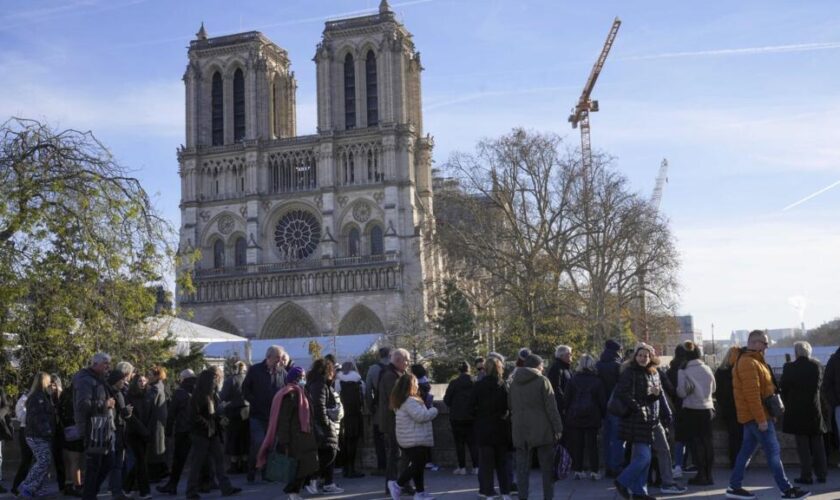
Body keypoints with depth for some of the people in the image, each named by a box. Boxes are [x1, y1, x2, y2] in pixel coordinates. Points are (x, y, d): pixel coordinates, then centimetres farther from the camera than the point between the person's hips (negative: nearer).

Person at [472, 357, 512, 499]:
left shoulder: (479, 386, -9)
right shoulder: (503, 385, -6)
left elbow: (474, 407, -6)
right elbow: (509, 406, -4)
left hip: (484, 428, -2)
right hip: (501, 428, 2)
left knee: (486, 462, 5)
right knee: (502, 462, 14)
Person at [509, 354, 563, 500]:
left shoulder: (514, 383, 11)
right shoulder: (542, 381, -5)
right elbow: (551, 407, -8)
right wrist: (558, 428, -6)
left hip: (520, 431, 4)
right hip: (541, 431, -4)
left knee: (522, 467, 5)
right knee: (547, 466, 5)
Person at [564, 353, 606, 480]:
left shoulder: (572, 381, -3)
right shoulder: (597, 382, -3)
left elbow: (567, 400, 1)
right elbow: (602, 401, -1)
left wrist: (568, 415, 9)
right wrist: (602, 415, 10)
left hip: (574, 417, 0)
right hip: (592, 417, 0)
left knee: (577, 445, 6)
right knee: (592, 444, 5)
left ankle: (578, 471, 9)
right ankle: (594, 472, 5)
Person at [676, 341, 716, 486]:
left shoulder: (684, 372, -12)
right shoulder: (707, 370, 0)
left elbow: (682, 392, -10)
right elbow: (713, 389, 11)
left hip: (691, 410, -4)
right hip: (707, 408, 4)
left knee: (695, 442, 2)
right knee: (707, 441, 10)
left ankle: (701, 475, 1)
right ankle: (708, 474, 14)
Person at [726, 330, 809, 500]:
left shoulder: (752, 360, 16)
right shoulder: (749, 363, -18)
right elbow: (752, 394, -24)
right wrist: (761, 419, -25)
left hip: (752, 416, 10)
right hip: (758, 416, -10)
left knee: (746, 450, 11)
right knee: (773, 451, -4)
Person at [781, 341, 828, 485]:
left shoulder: (789, 367, -12)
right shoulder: (816, 365, -3)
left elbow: (783, 388, -3)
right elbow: (819, 384, 8)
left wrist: (787, 403, 13)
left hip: (796, 409, -3)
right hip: (814, 408, 3)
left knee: (803, 444, 2)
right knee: (817, 443, 13)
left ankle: (806, 475, 2)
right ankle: (821, 474, 15)